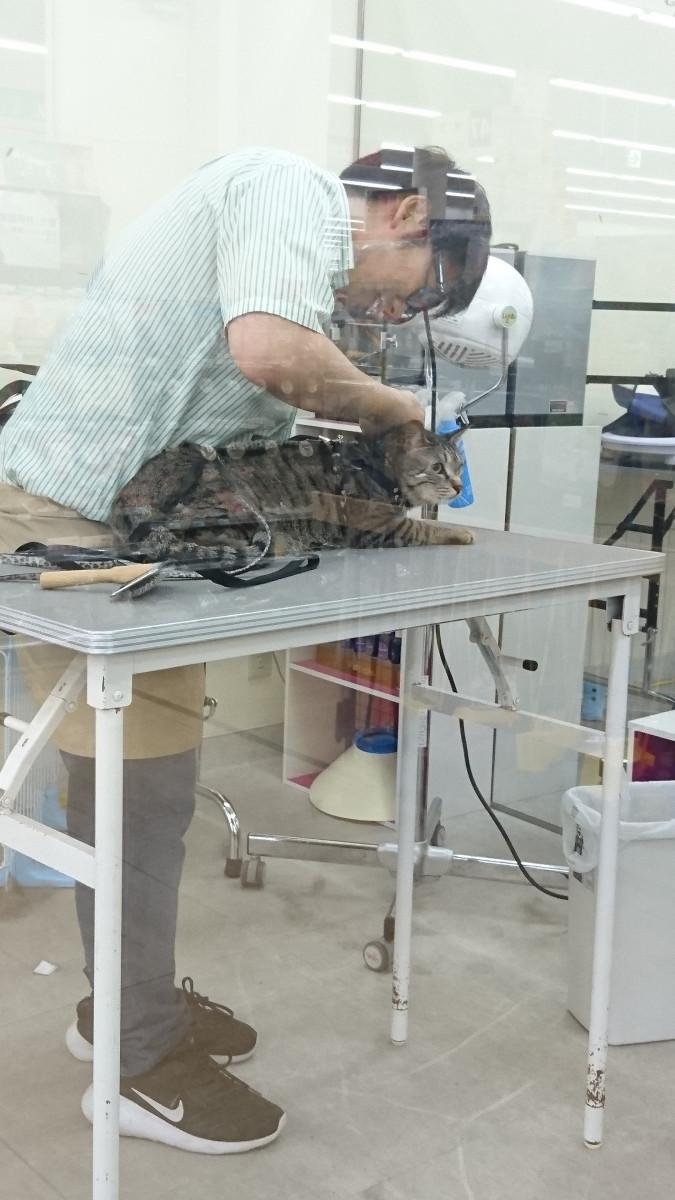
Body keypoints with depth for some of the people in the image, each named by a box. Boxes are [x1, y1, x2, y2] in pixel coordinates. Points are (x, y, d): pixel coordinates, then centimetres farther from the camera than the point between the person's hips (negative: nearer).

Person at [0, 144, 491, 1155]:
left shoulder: (305, 250, 19)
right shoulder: (287, 184, -10)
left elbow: (258, 438, 16)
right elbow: (266, 350, -29)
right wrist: (391, 407, -12)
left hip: (138, 526, 10)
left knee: (143, 778, 15)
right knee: (142, 790, -3)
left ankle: (126, 1000, 31)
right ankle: (143, 1063, 12)